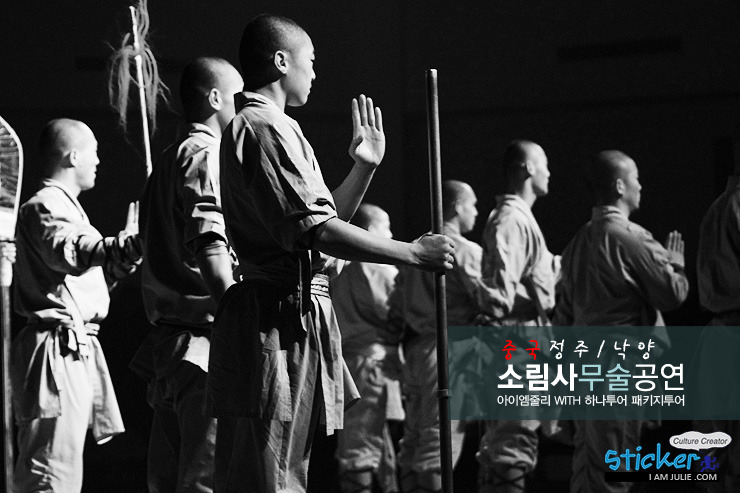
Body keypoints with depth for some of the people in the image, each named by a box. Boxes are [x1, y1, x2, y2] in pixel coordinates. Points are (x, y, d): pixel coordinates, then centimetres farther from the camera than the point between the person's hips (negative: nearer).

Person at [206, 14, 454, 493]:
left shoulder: (251, 126, 22)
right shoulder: (267, 129, -13)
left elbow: (318, 219, 25)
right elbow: (318, 231, -20)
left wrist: (364, 167, 18)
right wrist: (413, 253, -14)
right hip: (280, 321, -11)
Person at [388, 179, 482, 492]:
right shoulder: (465, 250, -8)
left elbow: (396, 309, 16)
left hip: (414, 349, 8)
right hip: (447, 349, -7)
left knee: (414, 435, 10)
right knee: (440, 437, -8)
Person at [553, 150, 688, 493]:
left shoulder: (579, 241, 13)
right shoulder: (632, 238, -12)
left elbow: (564, 310, 17)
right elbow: (672, 295, -10)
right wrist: (675, 262, 9)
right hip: (621, 365, -8)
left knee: (587, 458, 12)